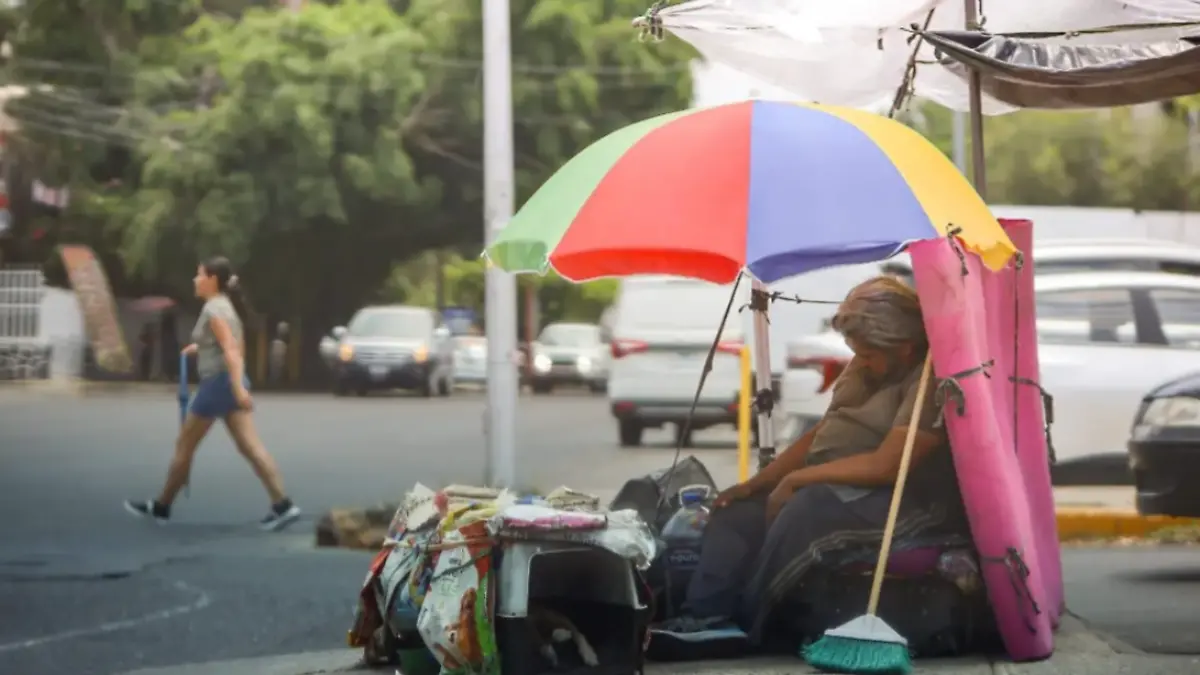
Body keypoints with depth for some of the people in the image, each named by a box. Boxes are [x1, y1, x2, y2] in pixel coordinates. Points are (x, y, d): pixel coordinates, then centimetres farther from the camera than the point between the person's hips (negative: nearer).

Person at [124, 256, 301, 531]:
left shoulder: (213, 308, -13)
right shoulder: (225, 305, 15)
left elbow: (231, 349, -24)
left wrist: (238, 387, -31)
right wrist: (201, 347, 25)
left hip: (218, 383, -9)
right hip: (231, 383, 9)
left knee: (184, 445, 5)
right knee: (249, 446, -1)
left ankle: (161, 506, 17)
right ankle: (282, 504, -13)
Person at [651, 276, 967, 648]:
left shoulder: (931, 379, -19)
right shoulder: (866, 367, 12)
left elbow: (885, 465, -25)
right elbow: (821, 434, 18)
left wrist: (796, 478, -17)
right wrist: (754, 483, 8)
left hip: (907, 499, -10)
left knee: (806, 511, -34)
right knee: (736, 513, -3)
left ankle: (743, 628, -22)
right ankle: (703, 617, -19)